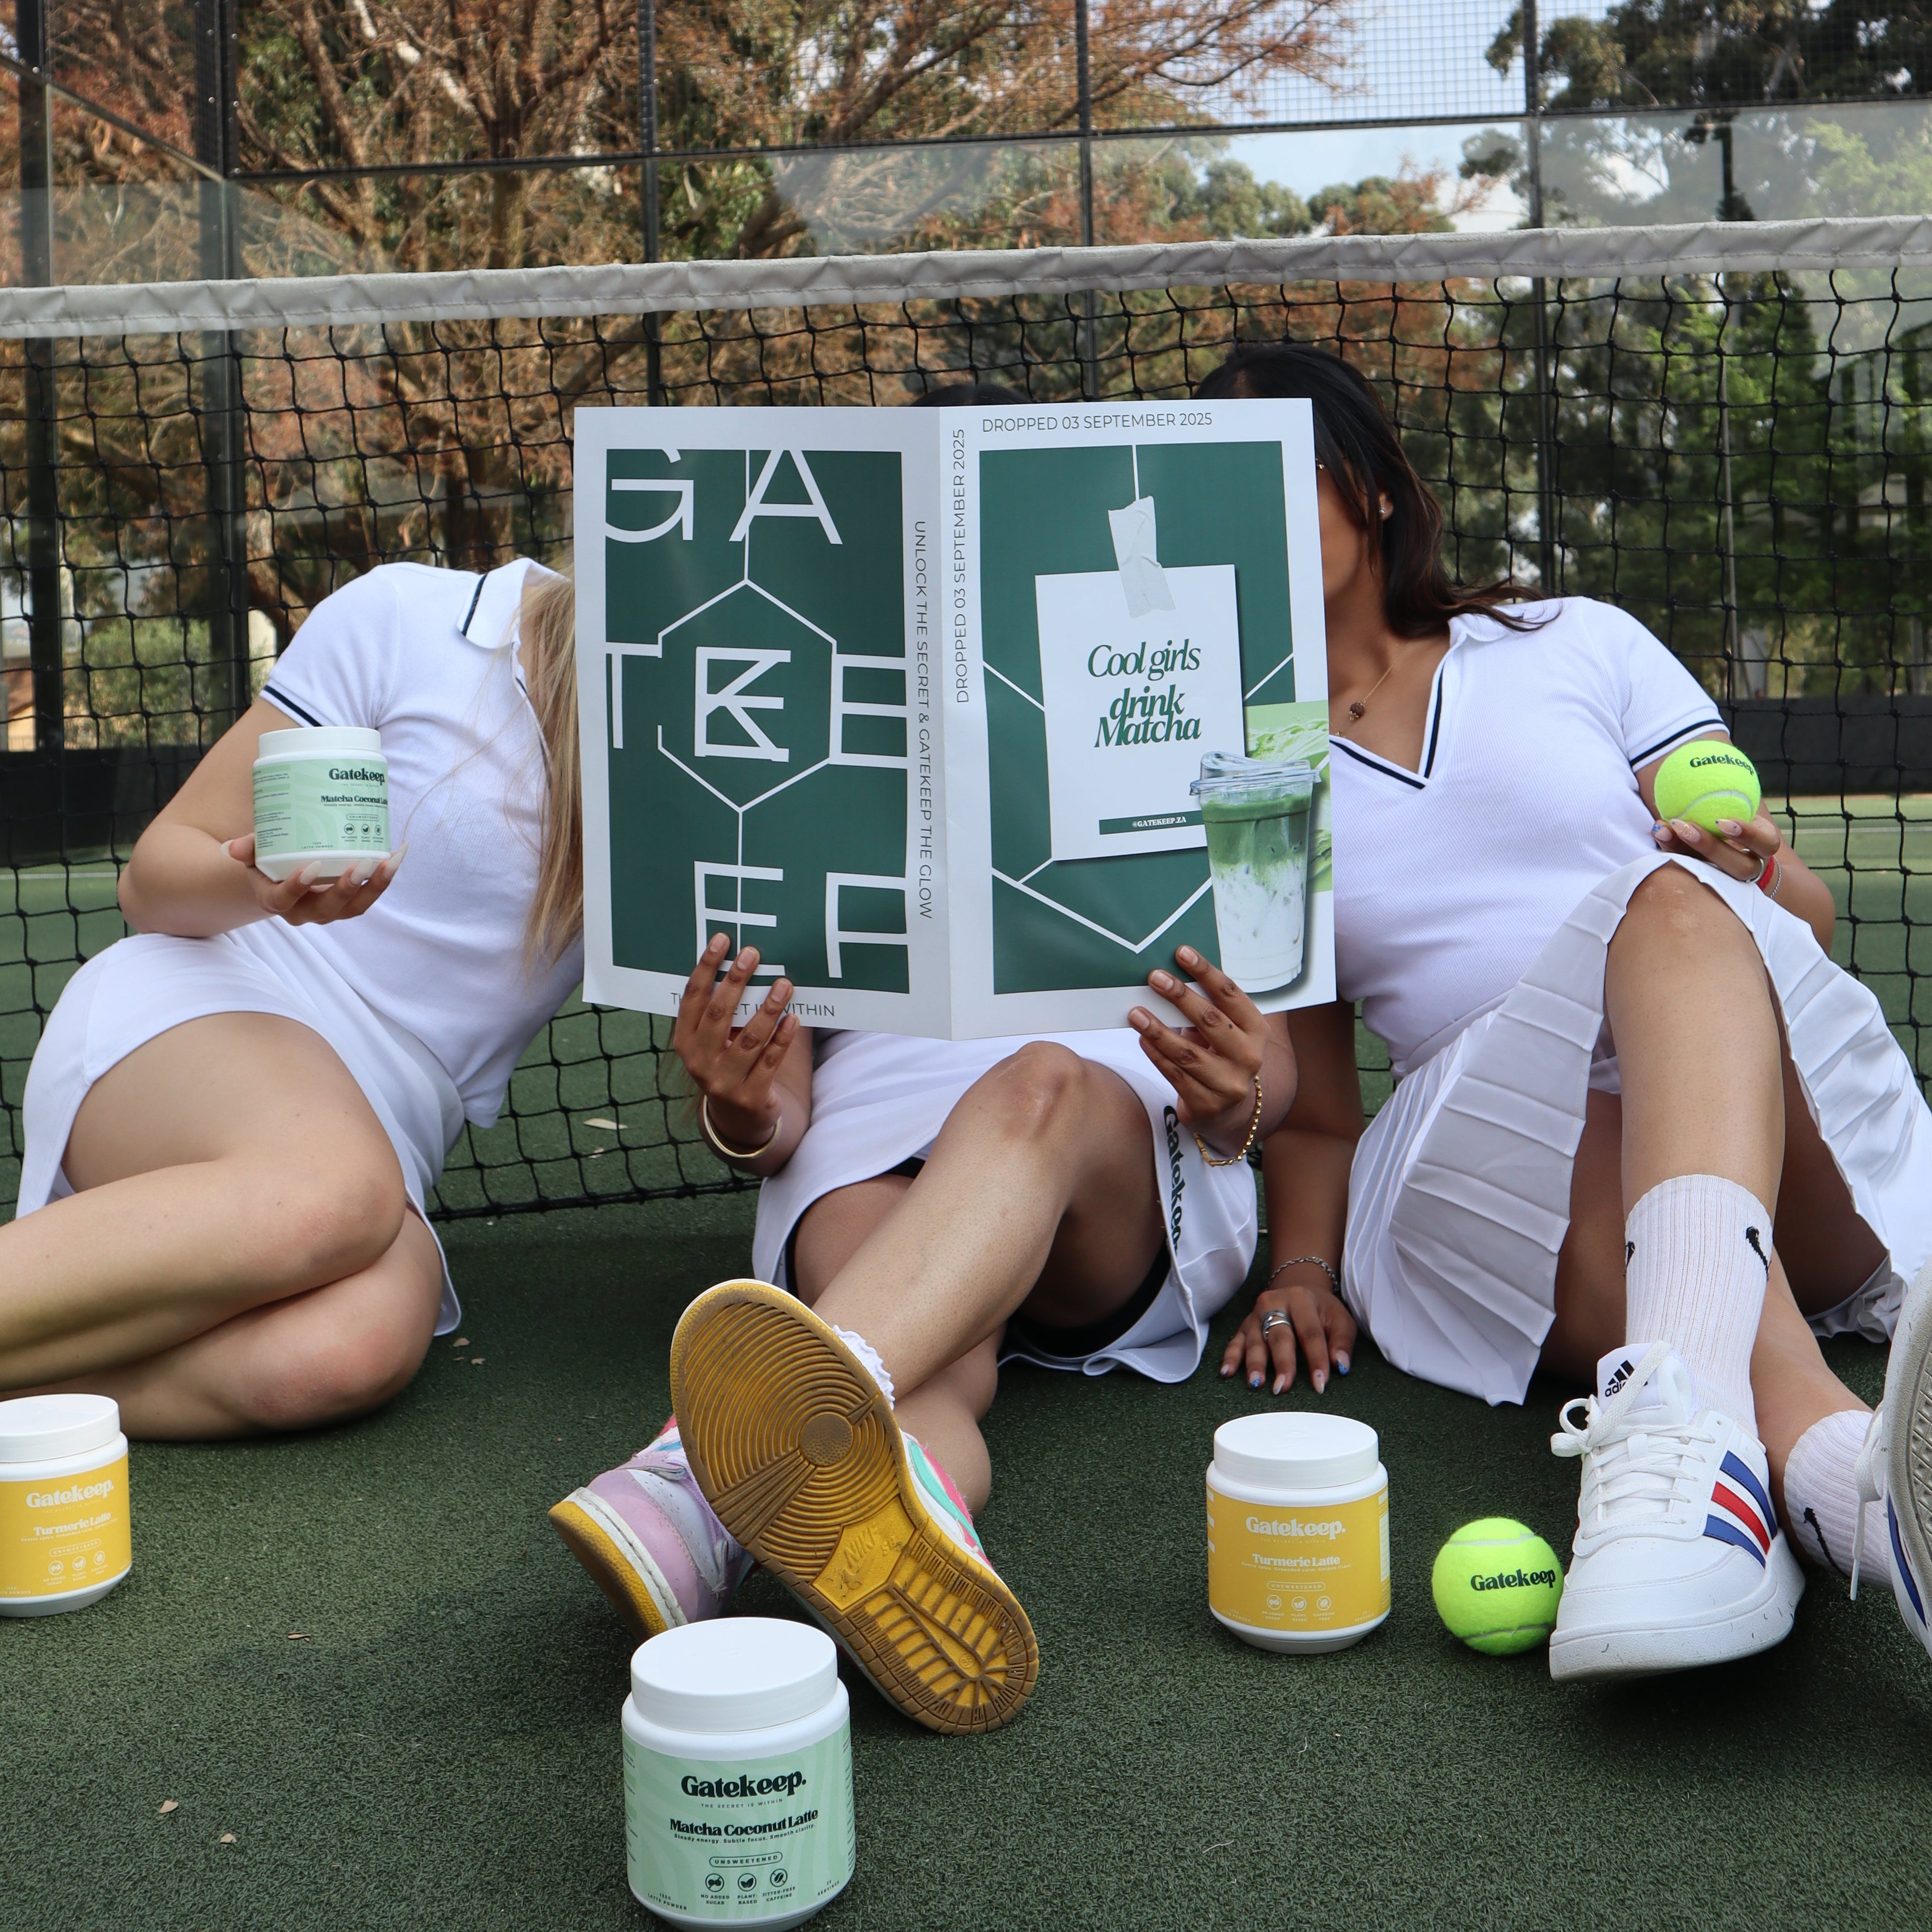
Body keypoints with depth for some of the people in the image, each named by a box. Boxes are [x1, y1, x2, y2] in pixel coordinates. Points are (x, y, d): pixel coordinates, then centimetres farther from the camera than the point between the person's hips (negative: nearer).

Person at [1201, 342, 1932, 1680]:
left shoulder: (1576, 644, 19)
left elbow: (1809, 918, 15)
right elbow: (1313, 1109, 18)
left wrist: (1756, 877, -9)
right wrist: (1305, 1271, -2)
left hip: (1799, 1119, 0)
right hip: (1504, 1169, 0)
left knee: (1677, 912, -32)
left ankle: (1684, 1421, -59)